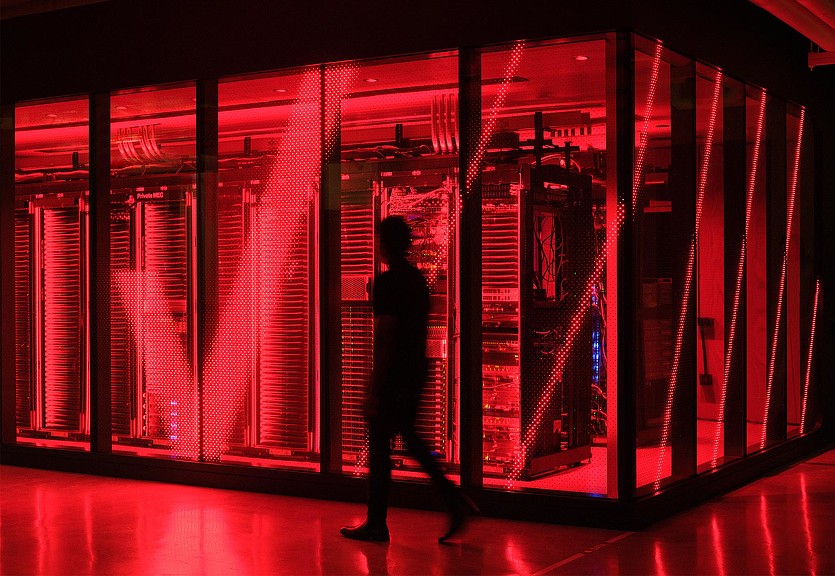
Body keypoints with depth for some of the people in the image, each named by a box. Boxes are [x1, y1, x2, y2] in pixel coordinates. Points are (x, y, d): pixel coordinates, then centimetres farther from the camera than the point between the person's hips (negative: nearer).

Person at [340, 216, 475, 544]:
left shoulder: (386, 282, -15)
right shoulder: (418, 279, 11)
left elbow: (385, 339, -19)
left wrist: (374, 390, -16)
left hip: (393, 377, -8)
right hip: (415, 373, 8)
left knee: (379, 448, 2)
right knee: (409, 437, 19)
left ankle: (377, 524, 10)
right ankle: (454, 501, 10)